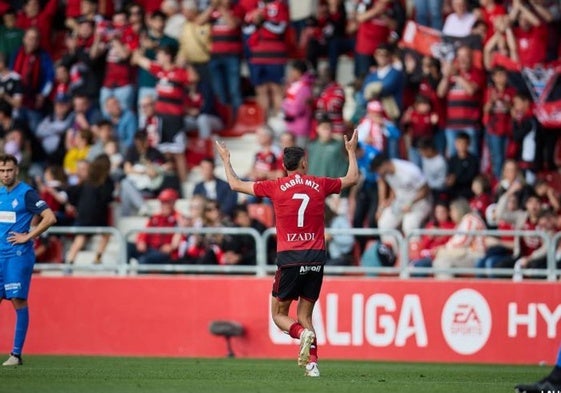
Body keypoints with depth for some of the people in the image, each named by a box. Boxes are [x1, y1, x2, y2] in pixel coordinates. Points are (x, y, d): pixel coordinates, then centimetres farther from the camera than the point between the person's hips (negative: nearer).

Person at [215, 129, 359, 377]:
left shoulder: (276, 187, 0)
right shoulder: (320, 185, 5)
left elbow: (236, 185, 10)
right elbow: (352, 178, 24)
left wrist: (226, 160, 26)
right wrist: (351, 151, 39)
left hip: (290, 259, -2)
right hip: (316, 258, 3)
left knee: (279, 314, 9)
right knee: (305, 315, 11)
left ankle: (303, 334, -22)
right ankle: (312, 363, -5)